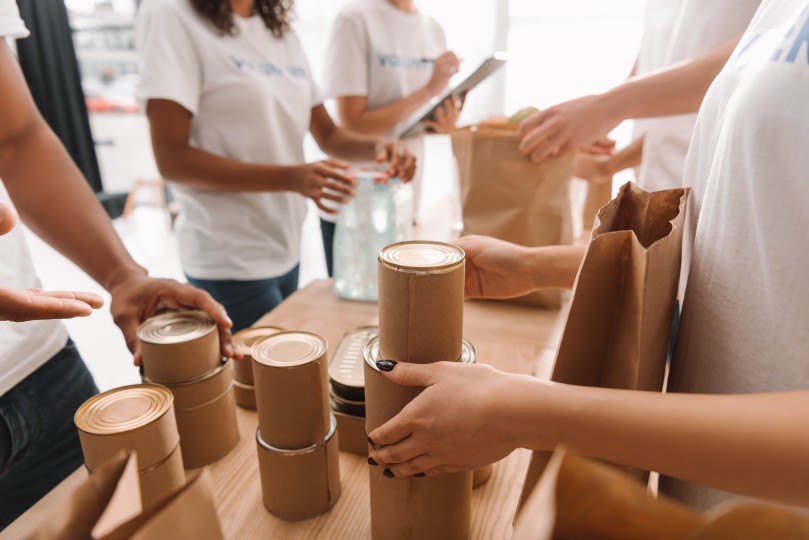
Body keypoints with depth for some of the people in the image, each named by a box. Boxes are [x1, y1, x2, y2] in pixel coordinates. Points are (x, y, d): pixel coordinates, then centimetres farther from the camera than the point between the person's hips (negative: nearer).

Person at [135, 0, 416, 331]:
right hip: (229, 262, -6)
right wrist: (291, 178, -29)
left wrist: (375, 148, -10)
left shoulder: (281, 30, 10)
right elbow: (172, 159, -17)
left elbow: (327, 134, 12)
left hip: (286, 250, 7)